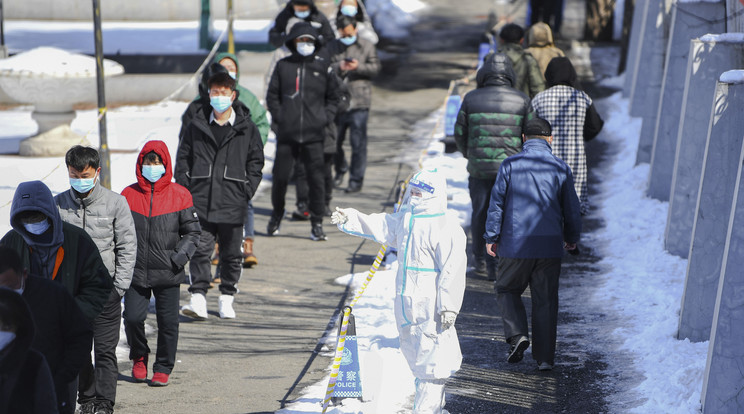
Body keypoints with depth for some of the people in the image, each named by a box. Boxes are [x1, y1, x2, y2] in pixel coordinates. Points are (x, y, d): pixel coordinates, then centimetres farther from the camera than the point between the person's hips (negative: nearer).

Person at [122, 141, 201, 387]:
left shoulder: (179, 195, 2)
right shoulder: (129, 195, 5)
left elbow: (192, 231, 6)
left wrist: (180, 256, -9)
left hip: (168, 274, -1)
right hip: (136, 272, 1)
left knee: (168, 321, 1)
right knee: (132, 318, -5)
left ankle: (163, 368, 17)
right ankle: (139, 358, 23)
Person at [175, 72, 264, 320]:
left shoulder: (246, 128, 4)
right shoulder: (197, 126, 6)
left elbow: (256, 161, 9)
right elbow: (183, 157, 12)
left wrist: (247, 191, 0)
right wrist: (185, 187, 2)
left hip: (232, 202, 0)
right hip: (201, 200, 0)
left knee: (231, 253, 8)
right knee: (200, 249, -8)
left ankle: (226, 298, 20)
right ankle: (198, 297, -11)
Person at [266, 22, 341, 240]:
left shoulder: (323, 66, 7)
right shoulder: (283, 66, 6)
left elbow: (333, 97, 15)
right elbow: (272, 96, 12)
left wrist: (325, 118, 2)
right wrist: (279, 117, -1)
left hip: (314, 134, 0)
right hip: (286, 134, 0)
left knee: (316, 179, -3)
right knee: (280, 177, 2)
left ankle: (317, 224, 3)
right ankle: (276, 216, 25)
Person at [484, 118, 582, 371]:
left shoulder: (510, 165, -4)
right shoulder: (560, 168, 1)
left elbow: (496, 203, -3)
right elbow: (572, 209, 7)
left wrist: (491, 237, 7)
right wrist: (572, 238, 23)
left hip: (515, 245, -1)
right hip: (550, 246, 2)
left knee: (507, 290, 17)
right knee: (545, 301, 8)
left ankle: (517, 334, -5)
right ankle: (544, 357, 8)